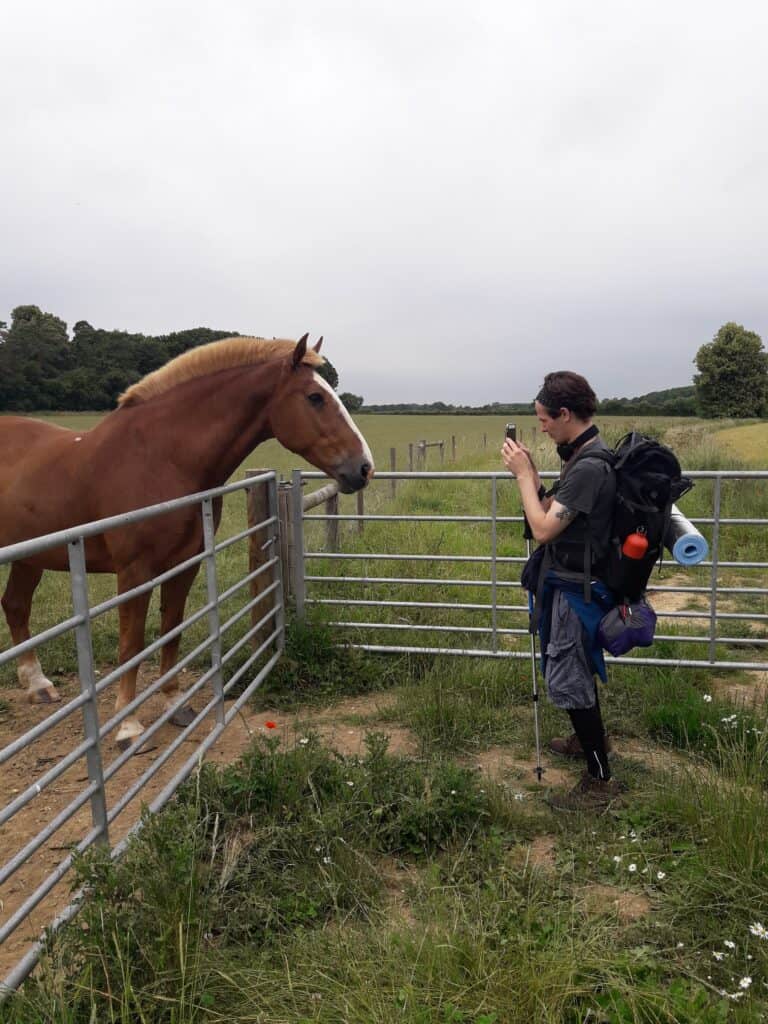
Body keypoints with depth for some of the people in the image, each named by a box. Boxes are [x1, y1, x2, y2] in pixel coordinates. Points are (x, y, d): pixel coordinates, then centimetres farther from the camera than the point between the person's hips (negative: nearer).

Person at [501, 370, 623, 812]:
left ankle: (601, 779, 13)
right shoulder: (583, 454, 6)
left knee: (565, 679, -1)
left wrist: (522, 473, -18)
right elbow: (554, 510, 10)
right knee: (578, 667, 26)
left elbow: (543, 528, -26)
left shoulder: (590, 466, -26)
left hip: (576, 588, -10)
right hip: (574, 581, 10)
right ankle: (592, 737, 47)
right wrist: (530, 471, 0)